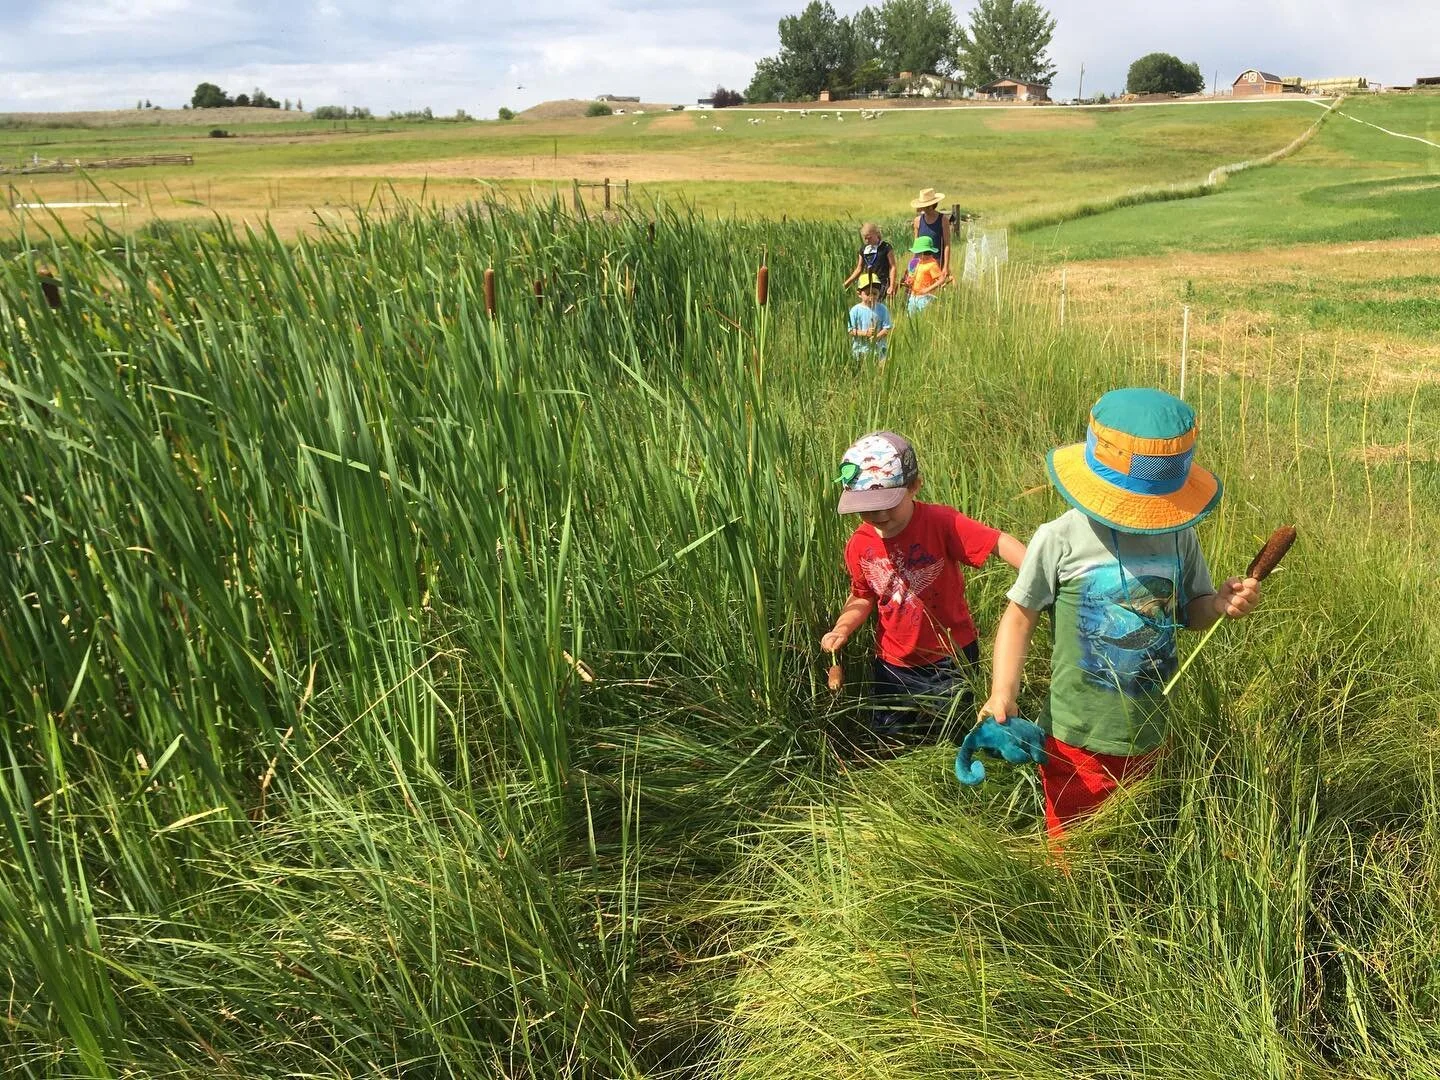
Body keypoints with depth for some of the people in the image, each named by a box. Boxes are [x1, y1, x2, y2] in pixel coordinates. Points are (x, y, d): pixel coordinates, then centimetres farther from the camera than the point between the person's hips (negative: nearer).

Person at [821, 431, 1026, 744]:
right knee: (888, 743, 18)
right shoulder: (859, 546, -9)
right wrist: (842, 629, -11)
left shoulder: (941, 523, -22)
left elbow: (997, 542, -30)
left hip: (951, 656, -3)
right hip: (895, 663, 4)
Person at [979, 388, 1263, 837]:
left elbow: (1187, 611, 10)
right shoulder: (1060, 539, -15)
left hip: (1148, 737, 4)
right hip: (1078, 741, -4)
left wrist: (1219, 604, -13)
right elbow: (1020, 615, -7)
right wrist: (1002, 694, -18)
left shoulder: (1179, 536, -3)